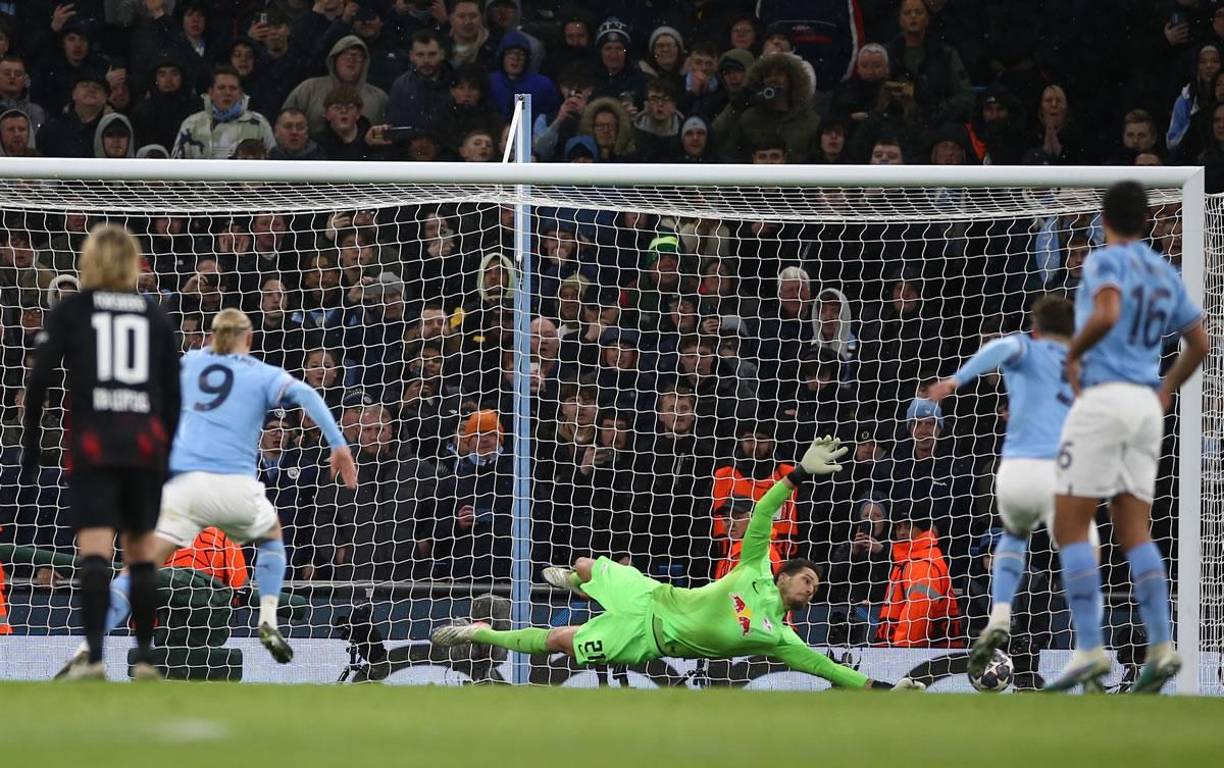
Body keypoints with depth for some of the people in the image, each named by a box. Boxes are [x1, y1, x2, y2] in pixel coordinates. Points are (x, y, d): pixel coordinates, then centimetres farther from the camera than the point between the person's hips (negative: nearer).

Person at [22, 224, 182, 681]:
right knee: (142, 552, 12)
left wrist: (29, 450, 3)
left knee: (95, 551, -11)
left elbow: (39, 381, -2)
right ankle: (144, 656, 13)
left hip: (94, 446, -2)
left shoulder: (69, 312, 6)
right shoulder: (156, 318, 13)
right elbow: (173, 395, 12)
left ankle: (93, 655, -24)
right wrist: (165, 453, 19)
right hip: (146, 447, 2)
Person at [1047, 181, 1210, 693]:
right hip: (1146, 403, 7)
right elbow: (1198, 343, 21)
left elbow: (1106, 314, -26)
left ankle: (1089, 649, -13)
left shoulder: (1105, 261, -6)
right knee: (1135, 531, 8)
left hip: (1103, 397, -7)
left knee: (1069, 526, -4)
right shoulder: (1165, 273, 16)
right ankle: (1161, 646, -4)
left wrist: (1073, 355, -10)